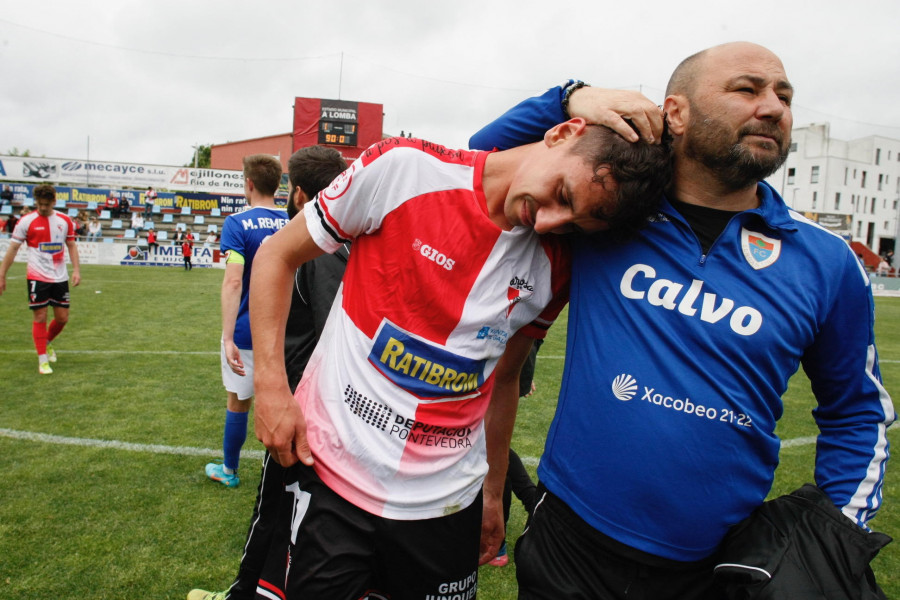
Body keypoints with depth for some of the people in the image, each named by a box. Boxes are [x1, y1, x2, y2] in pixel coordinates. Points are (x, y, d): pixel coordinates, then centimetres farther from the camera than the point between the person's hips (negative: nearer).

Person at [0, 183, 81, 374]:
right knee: (40, 317, -1)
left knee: (62, 318, 7)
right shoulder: (26, 221, -5)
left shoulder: (65, 221, 4)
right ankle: (43, 360, 7)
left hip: (60, 278, 3)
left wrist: (76, 270, 1)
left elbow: (71, 245, 12)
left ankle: (47, 343, 36)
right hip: (37, 278, -3)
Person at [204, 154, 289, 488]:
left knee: (238, 402, 13)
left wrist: (228, 338, -22)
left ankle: (229, 471, 31)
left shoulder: (237, 224, -11)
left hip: (246, 333, -3)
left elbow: (233, 281, -20)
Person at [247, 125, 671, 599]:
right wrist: (270, 384, -12)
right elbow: (278, 255, -4)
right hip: (331, 472, -2)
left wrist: (493, 493, 17)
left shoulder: (555, 270, -2)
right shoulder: (404, 169, -14)